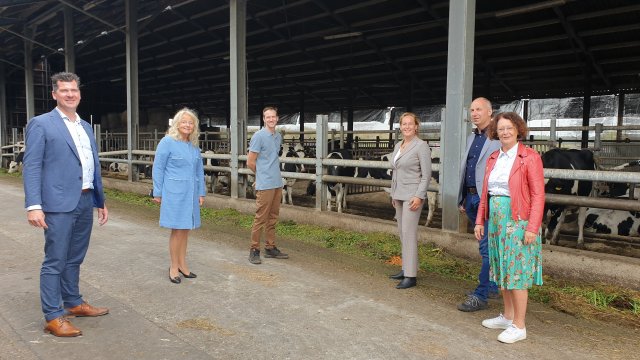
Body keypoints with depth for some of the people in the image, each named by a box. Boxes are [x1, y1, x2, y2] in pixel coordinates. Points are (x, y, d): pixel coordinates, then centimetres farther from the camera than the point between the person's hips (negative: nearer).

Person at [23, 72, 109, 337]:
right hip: (59, 204, -6)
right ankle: (53, 317, 9)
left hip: (85, 202, 6)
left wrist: (101, 201, 19)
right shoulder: (41, 124, -3)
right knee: (55, 261, 0)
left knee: (74, 259, 17)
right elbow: (31, 167, -9)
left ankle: (73, 303, 30)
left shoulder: (86, 127, 16)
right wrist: (33, 206, -18)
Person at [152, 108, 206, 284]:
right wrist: (157, 193, -6)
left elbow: (199, 170, 14)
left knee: (186, 229, 12)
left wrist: (201, 193, 11)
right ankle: (174, 267, 14)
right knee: (177, 229, 0)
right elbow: (158, 168, -6)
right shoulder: (168, 142, -7)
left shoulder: (194, 145, 10)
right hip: (174, 193, -5)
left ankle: (182, 264, 25)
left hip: (191, 193, 6)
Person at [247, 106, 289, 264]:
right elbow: (250, 162, -7)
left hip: (277, 183, 7)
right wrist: (263, 175, 6)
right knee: (261, 218, -4)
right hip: (265, 185, -7)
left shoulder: (279, 137, 13)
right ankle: (254, 250, 5)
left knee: (272, 217, 13)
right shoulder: (258, 136, -9)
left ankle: (270, 248, 21)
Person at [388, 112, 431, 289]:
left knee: (408, 233, -9)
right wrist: (393, 194, 18)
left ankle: (410, 276, -4)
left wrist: (419, 196, -18)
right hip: (399, 195, 8)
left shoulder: (421, 146, -8)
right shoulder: (398, 146, 14)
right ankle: (407, 268, 21)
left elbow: (426, 174, -12)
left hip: (412, 196, -8)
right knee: (402, 233, 11)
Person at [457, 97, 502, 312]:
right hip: (471, 198, 8)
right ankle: (492, 286, 30)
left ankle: (481, 295, 2)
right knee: (486, 246, 17)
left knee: (487, 248, -4)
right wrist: (462, 199, 18)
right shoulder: (471, 138, 16)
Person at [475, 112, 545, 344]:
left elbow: (538, 195, -12)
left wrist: (532, 228, -17)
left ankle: (519, 326, 8)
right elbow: (485, 193, 14)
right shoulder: (493, 159, 11)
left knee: (517, 272, -2)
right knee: (502, 270, 14)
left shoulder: (530, 157, -8)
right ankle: (507, 316, 28)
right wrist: (480, 221, 12)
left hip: (518, 222, -7)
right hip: (496, 220, 7)